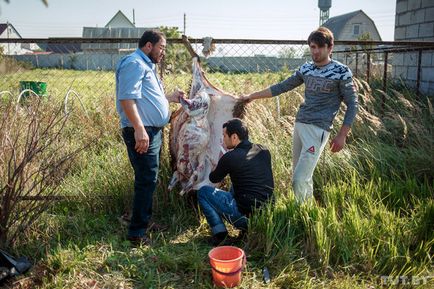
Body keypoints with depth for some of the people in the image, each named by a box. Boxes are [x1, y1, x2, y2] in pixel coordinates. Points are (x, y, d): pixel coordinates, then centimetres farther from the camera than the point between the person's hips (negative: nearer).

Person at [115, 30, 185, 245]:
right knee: (146, 181, -9)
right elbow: (127, 98, -23)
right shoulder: (134, 64, -10)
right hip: (142, 132, -11)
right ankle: (137, 233, -1)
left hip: (152, 131, 11)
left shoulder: (146, 66, 24)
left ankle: (146, 221, 32)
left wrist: (170, 98, 25)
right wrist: (139, 129, -30)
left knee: (147, 180, 18)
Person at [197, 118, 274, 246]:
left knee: (203, 191, 8)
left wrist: (220, 168, 30)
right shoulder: (264, 151, 4)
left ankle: (219, 232, 1)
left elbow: (214, 179, 7)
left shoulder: (229, 158, -12)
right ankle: (248, 226, 21)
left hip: (246, 215, -6)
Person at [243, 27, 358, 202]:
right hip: (299, 124, 7)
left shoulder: (341, 72, -4)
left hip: (318, 129, -6)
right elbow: (282, 87, 18)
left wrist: (342, 135, -8)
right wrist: (253, 96, 19)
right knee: (300, 175, 12)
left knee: (299, 179, -14)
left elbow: (352, 105, -2)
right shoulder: (306, 69, 11)